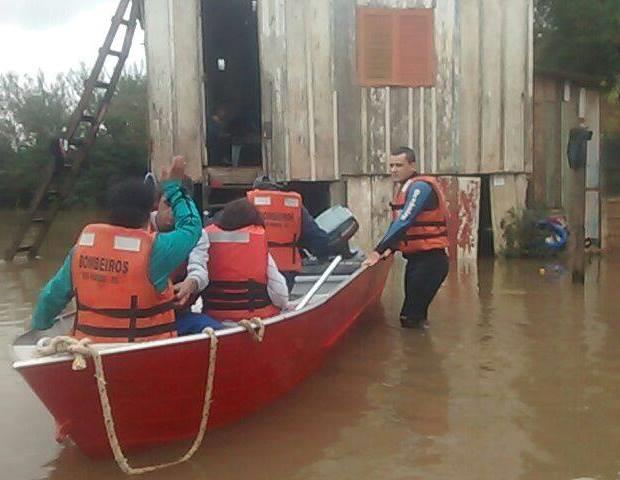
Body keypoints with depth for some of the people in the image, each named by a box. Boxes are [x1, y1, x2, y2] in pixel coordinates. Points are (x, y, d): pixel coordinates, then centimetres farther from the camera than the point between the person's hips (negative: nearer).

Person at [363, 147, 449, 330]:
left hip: (430, 260, -10)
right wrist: (389, 248, -1)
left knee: (410, 318, -7)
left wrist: (379, 251, -24)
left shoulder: (420, 187, -16)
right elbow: (397, 223, 14)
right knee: (415, 314, 18)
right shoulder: (405, 188, 15)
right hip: (416, 259, 10)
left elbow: (404, 222, -24)